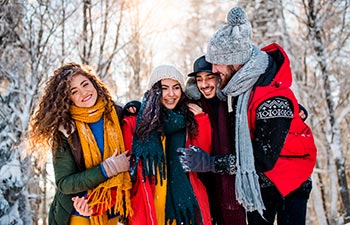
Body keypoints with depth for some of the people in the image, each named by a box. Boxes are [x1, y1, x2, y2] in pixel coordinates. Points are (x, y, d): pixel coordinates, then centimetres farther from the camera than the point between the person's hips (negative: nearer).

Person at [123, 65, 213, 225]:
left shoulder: (188, 118, 6)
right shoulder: (136, 122, -4)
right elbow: (127, 167, -2)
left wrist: (201, 121, -5)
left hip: (187, 203, 3)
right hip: (150, 205, -2)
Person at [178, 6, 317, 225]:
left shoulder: (273, 102, -34)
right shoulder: (242, 82, -11)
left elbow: (263, 160, -32)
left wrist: (209, 163, -31)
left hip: (289, 176, -7)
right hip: (258, 179, 7)